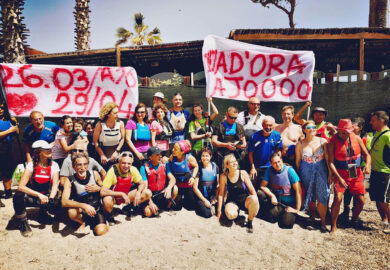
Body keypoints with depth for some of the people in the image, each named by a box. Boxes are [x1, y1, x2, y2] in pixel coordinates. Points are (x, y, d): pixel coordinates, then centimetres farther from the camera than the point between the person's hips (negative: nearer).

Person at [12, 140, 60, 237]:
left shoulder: (54, 165, -8)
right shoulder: (31, 165, -15)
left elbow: (55, 185, -14)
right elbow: (21, 186, -24)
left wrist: (51, 198, -34)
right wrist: (39, 195, -36)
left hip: (45, 196, 2)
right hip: (31, 196, -2)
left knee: (56, 204, -29)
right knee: (18, 197, -34)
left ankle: (43, 214, 8)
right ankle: (23, 223, -8)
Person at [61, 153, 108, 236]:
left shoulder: (94, 174, -8)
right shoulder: (70, 181, -15)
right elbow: (64, 202, -28)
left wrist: (98, 188, -16)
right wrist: (84, 205, -41)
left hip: (97, 209, 0)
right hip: (81, 210, 0)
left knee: (100, 231, -24)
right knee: (71, 212, -34)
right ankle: (83, 222, 0)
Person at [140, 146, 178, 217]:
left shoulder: (164, 165, -1)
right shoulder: (144, 168, -12)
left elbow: (172, 179, -8)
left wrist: (169, 188, -30)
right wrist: (150, 203, -24)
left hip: (162, 193, 4)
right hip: (151, 195, -3)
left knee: (175, 189, -24)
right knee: (148, 213, -28)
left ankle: (167, 207, 2)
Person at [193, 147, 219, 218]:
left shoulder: (215, 167, 5)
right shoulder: (198, 168, -6)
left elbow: (218, 184, 8)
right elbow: (195, 187, -7)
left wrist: (216, 198, -5)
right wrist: (204, 200, -9)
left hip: (213, 196, 4)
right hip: (201, 197, -4)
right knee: (208, 214, -23)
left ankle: (211, 206, 11)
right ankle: (198, 207, 9)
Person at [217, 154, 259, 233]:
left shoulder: (243, 173, -8)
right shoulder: (224, 176, -8)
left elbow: (252, 190, -4)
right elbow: (221, 194, -2)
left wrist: (255, 202, -16)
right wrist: (219, 210, -3)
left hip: (245, 200, 1)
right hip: (232, 201, 0)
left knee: (254, 199, -35)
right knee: (231, 215, -34)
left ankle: (250, 222, -8)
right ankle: (236, 210, 7)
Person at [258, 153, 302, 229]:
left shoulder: (289, 170, -14)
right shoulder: (269, 170, -3)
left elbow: (298, 191, -15)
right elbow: (263, 186, -2)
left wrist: (297, 209, -17)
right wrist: (272, 195, -20)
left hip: (289, 203, -3)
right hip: (276, 199, 3)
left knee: (287, 223, -24)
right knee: (259, 193, -21)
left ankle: (288, 214, 11)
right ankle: (274, 209, 1)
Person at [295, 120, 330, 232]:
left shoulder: (323, 141, -3)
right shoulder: (299, 145, -1)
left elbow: (328, 159, -1)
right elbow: (298, 161, 5)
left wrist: (330, 174, -3)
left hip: (321, 171, -1)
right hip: (306, 172, 1)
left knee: (322, 196, -4)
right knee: (311, 197, 10)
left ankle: (323, 223, 6)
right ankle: (312, 218, 27)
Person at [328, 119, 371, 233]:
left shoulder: (356, 138, -2)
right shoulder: (333, 141, -13)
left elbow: (367, 154, 4)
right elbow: (331, 162, -15)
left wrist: (368, 165, -17)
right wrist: (339, 178, -24)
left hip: (356, 174, 4)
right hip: (340, 174, -4)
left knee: (361, 201, 4)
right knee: (338, 198, -18)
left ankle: (354, 220, 34)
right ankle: (334, 226, -2)